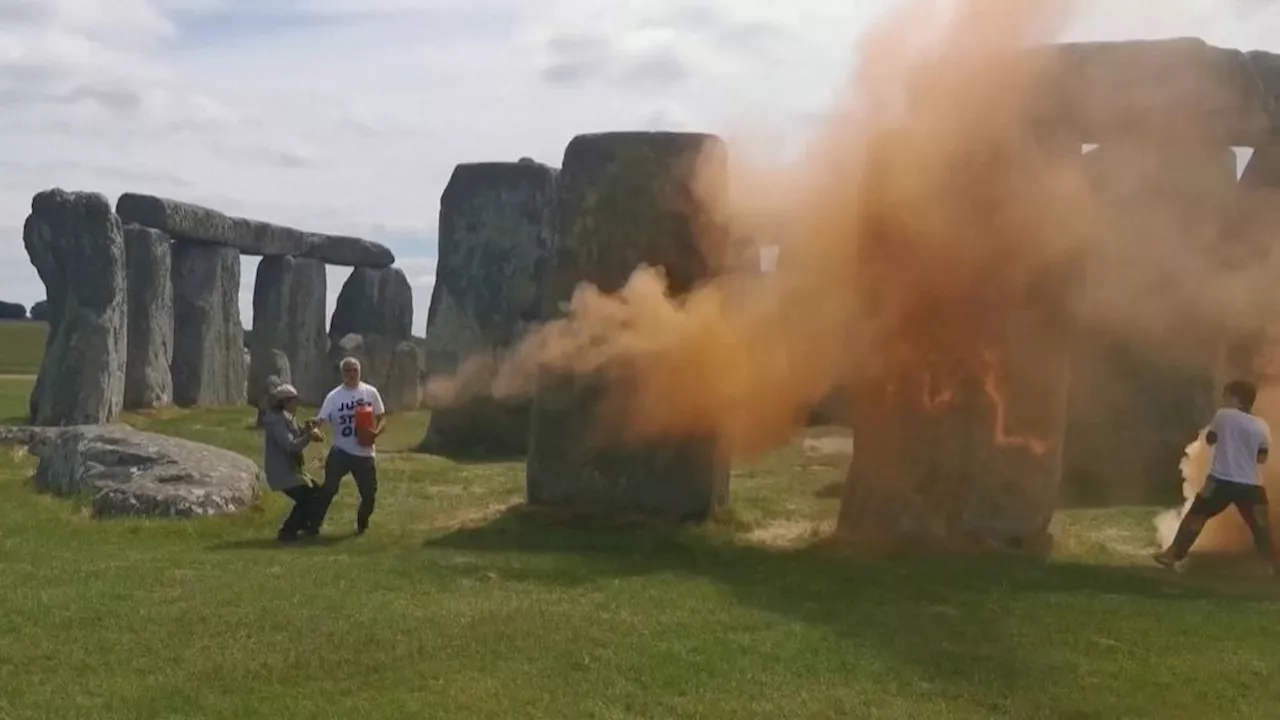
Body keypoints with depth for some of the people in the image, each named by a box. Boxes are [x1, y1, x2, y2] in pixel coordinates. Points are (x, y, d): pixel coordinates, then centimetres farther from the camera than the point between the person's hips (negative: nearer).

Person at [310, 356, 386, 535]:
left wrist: (376, 432, -17)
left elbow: (382, 419, 4)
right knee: (329, 488, -14)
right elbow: (321, 420, -9)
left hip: (365, 453, 2)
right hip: (341, 451, -2)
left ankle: (362, 525, 31)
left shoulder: (370, 392, 1)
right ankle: (314, 524, -4)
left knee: (369, 494, 6)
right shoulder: (334, 396, -2)